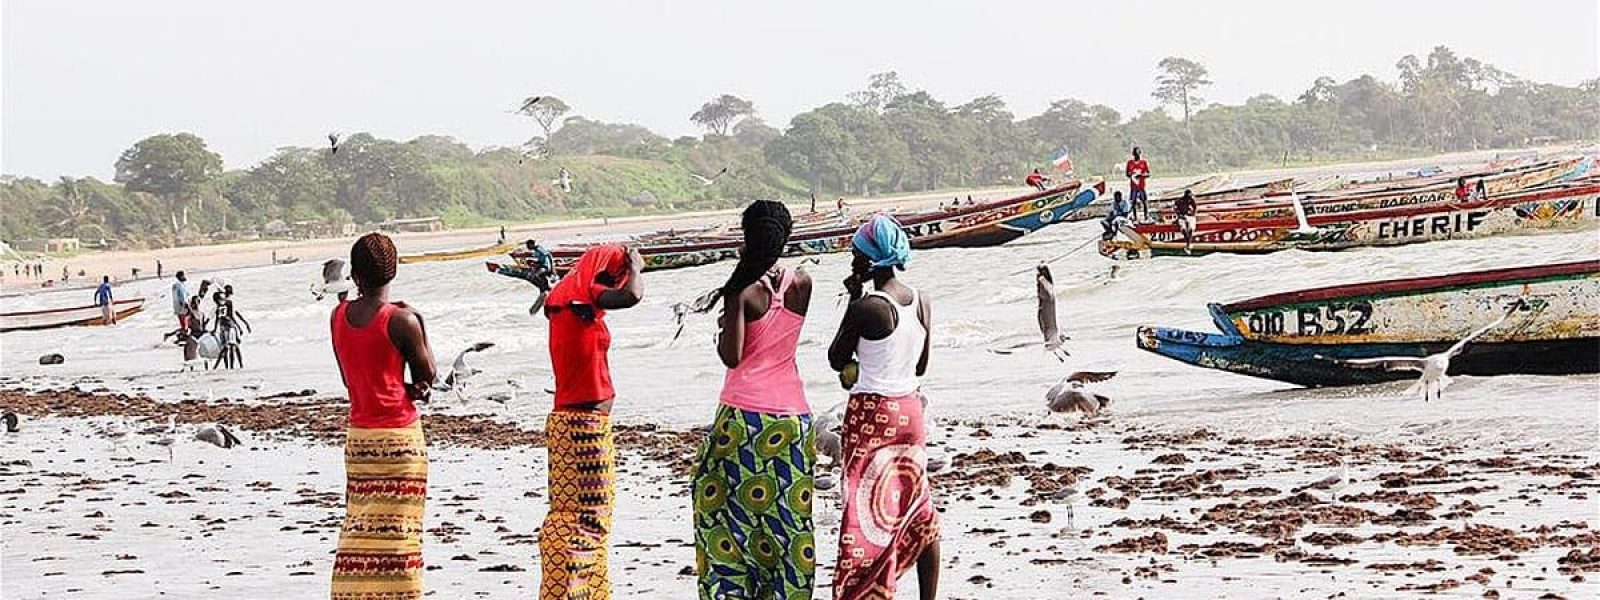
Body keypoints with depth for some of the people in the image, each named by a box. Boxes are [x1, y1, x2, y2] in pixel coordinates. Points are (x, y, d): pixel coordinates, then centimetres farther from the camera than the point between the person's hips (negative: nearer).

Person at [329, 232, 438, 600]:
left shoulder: (338, 317, 3)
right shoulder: (402, 321, -14)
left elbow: (350, 379, 10)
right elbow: (428, 376, -3)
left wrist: (405, 388, 3)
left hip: (358, 437, 5)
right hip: (400, 436, -5)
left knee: (358, 529, 9)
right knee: (396, 529, -1)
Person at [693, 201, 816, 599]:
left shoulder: (743, 292, -12)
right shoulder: (802, 284, 1)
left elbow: (731, 356, -15)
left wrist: (722, 329, 4)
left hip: (746, 413, -4)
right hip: (793, 413, 4)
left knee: (724, 501, 5)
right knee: (790, 514, 9)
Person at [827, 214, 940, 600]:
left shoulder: (865, 307, -17)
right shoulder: (921, 303, 3)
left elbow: (837, 360, -3)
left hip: (870, 416, -7)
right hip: (910, 412, 7)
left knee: (867, 515, -4)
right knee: (919, 515, 14)